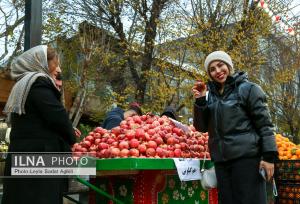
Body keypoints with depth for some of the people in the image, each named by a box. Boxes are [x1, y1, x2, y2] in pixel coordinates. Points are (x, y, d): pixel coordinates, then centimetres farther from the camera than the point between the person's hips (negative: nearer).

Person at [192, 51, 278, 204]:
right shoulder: (210, 94, 10)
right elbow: (201, 127, 9)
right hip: (221, 160, 5)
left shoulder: (248, 88, -2)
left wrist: (269, 156, -13)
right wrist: (200, 100, -5)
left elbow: (264, 123, -5)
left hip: (246, 157, -4)